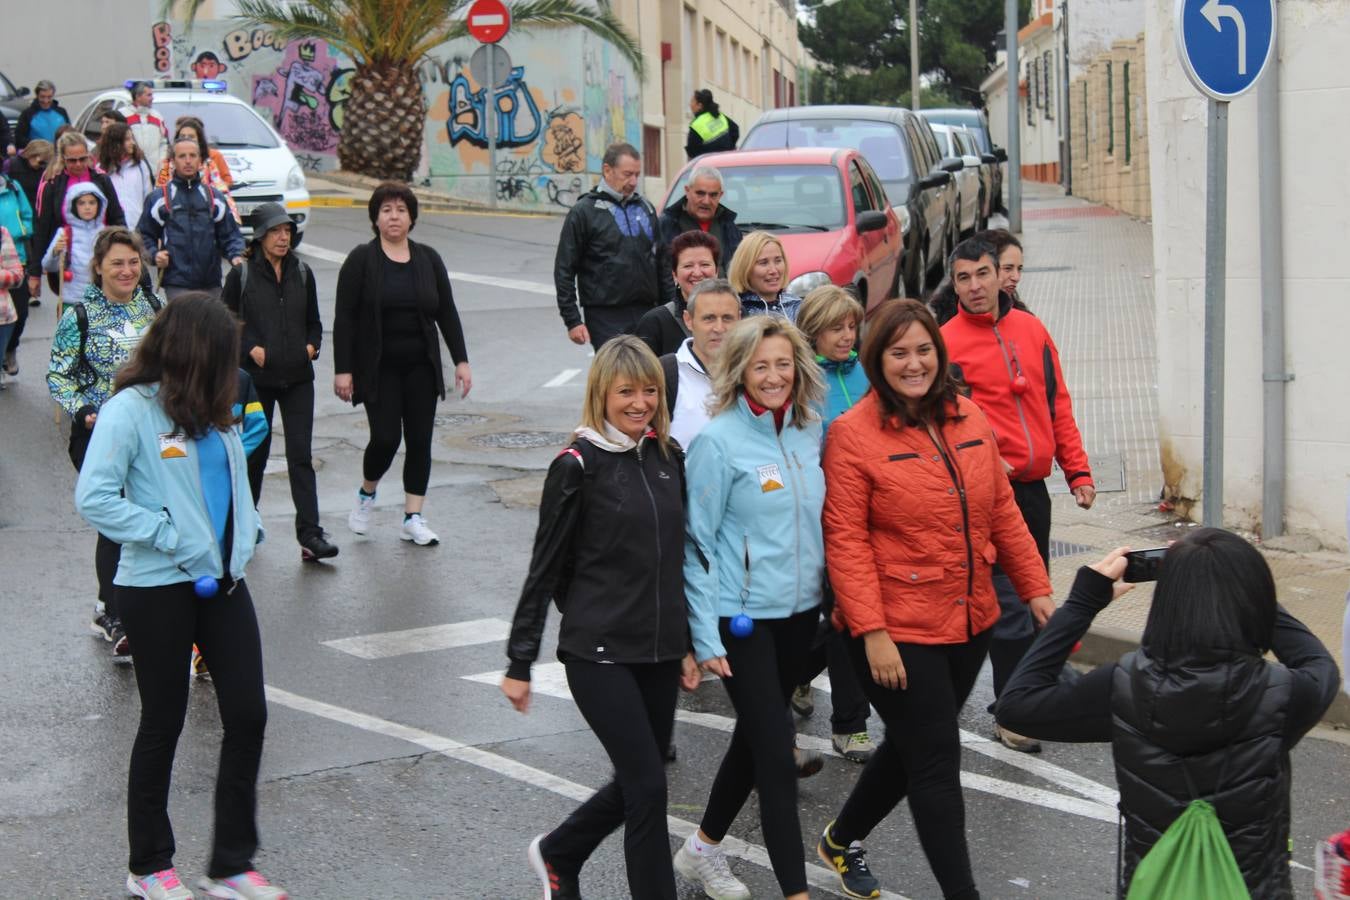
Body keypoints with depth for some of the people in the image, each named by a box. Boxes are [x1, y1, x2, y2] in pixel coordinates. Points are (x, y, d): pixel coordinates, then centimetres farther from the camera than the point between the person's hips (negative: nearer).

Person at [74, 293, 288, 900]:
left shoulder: (212, 412, 8)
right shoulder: (130, 410, -13)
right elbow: (94, 499, -19)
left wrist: (243, 541, 2)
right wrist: (171, 535, -19)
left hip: (222, 582, 6)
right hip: (158, 590, -6)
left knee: (248, 716, 3)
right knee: (164, 724, 7)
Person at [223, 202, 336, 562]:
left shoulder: (301, 273, 8)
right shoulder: (241, 274, -2)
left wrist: (312, 345, -1)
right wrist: (250, 348, -12)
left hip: (297, 377, 2)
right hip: (256, 377, -2)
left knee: (301, 455, -6)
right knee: (255, 451, 10)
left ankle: (309, 534, -10)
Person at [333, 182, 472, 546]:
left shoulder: (428, 259, 6)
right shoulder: (361, 260, -4)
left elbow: (447, 313, 9)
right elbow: (344, 318, -5)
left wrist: (461, 360, 3)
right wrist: (343, 369, -11)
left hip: (421, 366, 3)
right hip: (378, 368, -3)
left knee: (420, 440, 1)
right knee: (386, 438, -9)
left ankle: (413, 518, 9)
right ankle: (366, 493, 20)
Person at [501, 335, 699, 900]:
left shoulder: (669, 457, 7)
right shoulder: (578, 466, -10)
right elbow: (545, 569, -7)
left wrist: (685, 645, 16)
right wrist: (519, 662, -5)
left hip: (659, 650, 6)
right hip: (599, 652, -6)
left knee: (634, 785, 14)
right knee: (648, 785, -8)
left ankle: (556, 854, 38)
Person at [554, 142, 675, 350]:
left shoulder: (645, 208, 14)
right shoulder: (584, 212, -2)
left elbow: (662, 262, 20)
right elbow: (564, 270, -3)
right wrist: (572, 320, -8)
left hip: (646, 311, 5)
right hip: (605, 317, -5)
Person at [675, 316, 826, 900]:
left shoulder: (809, 432, 4)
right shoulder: (719, 442, -14)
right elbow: (696, 542, -12)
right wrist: (705, 635, -14)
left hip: (799, 610, 7)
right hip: (742, 617, -6)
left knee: (756, 735, 17)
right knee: (776, 749, -6)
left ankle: (703, 848, 35)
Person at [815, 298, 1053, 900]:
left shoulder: (969, 420, 5)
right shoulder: (853, 433, -12)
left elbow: (1002, 512, 12)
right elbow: (845, 540, -14)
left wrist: (1035, 588, 10)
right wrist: (872, 632, -19)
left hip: (969, 623, 7)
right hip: (898, 634, -6)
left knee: (914, 750, 20)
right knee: (936, 765, -2)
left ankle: (842, 840, 42)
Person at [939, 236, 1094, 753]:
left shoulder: (1032, 330, 10)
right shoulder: (947, 342, -7)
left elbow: (1057, 404, 14)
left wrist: (1077, 471, 10)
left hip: (1033, 487, 6)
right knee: (1008, 605, -7)